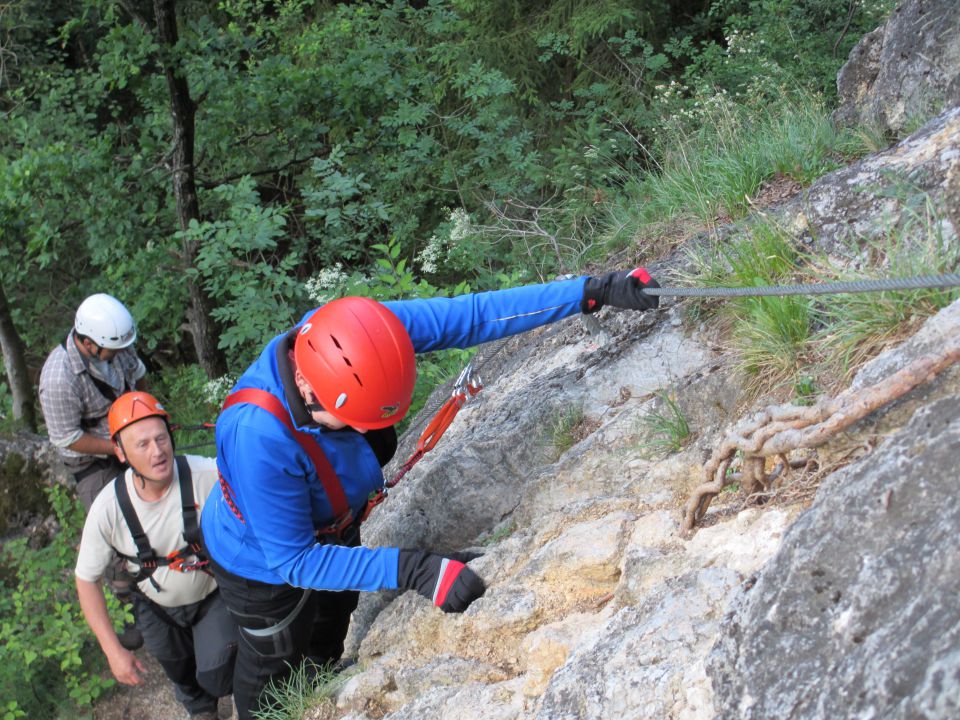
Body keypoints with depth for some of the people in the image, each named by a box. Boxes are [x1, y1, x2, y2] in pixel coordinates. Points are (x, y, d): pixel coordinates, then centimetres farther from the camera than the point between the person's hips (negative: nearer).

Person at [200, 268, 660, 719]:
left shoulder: (352, 334, -34)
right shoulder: (256, 436, -47)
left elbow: (472, 315, -26)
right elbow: (293, 560, -37)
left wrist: (594, 292, -28)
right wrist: (411, 570, -42)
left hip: (334, 535, 6)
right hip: (263, 564, -5)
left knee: (327, 650, 34)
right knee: (273, 669, 26)